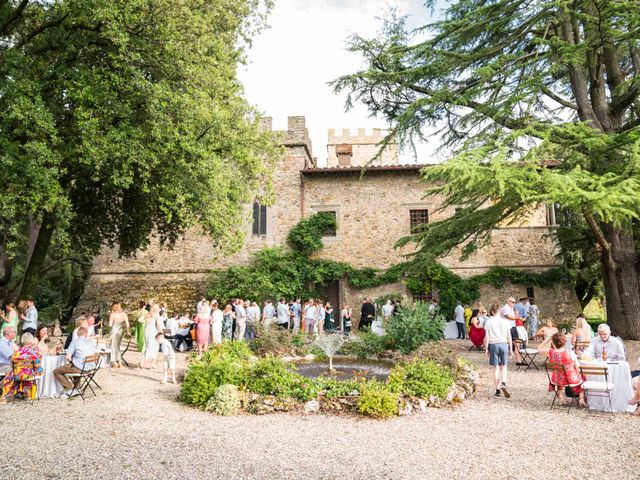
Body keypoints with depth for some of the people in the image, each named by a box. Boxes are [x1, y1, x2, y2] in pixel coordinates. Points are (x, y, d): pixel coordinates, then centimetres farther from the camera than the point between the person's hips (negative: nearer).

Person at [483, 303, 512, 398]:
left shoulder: (488, 321, -3)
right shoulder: (505, 321, 1)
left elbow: (487, 337, -4)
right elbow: (509, 336, 2)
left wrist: (486, 349, 3)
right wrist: (511, 349, 10)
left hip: (493, 345, -1)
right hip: (504, 344, 1)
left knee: (496, 368, 6)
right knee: (503, 366, 13)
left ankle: (497, 390, 8)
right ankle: (503, 384, -11)